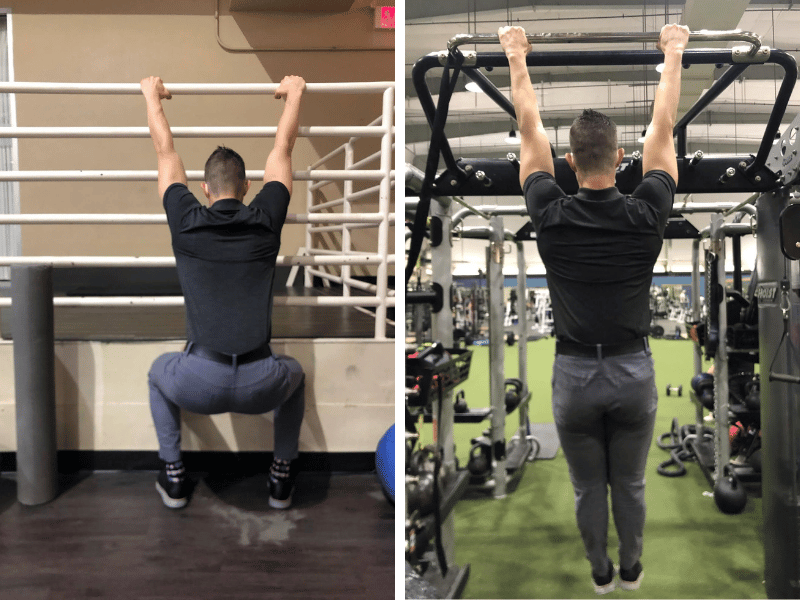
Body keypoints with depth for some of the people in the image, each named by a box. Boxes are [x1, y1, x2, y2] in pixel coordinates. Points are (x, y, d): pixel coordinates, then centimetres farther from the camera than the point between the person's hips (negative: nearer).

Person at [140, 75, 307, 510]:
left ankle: (173, 477, 35)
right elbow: (282, 149, 22)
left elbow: (165, 151, 23)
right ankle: (282, 479, 35)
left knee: (159, 371, 37)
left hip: (198, 384, 0)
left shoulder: (186, 223, 8)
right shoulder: (266, 221, 8)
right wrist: (293, 94, 35)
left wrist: (152, 96, 37)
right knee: (293, 374, 37)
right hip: (260, 386, 0)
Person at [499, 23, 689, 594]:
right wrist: (673, 54, 15)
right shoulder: (646, 213, -10)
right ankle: (631, 569, 38)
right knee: (630, 485, 19)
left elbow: (530, 130, 1)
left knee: (589, 488, 17)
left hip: (574, 375, 0)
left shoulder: (550, 215, -10)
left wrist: (517, 58, 11)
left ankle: (601, 573, 35)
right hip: (633, 372, 1)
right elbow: (663, 128, 3)